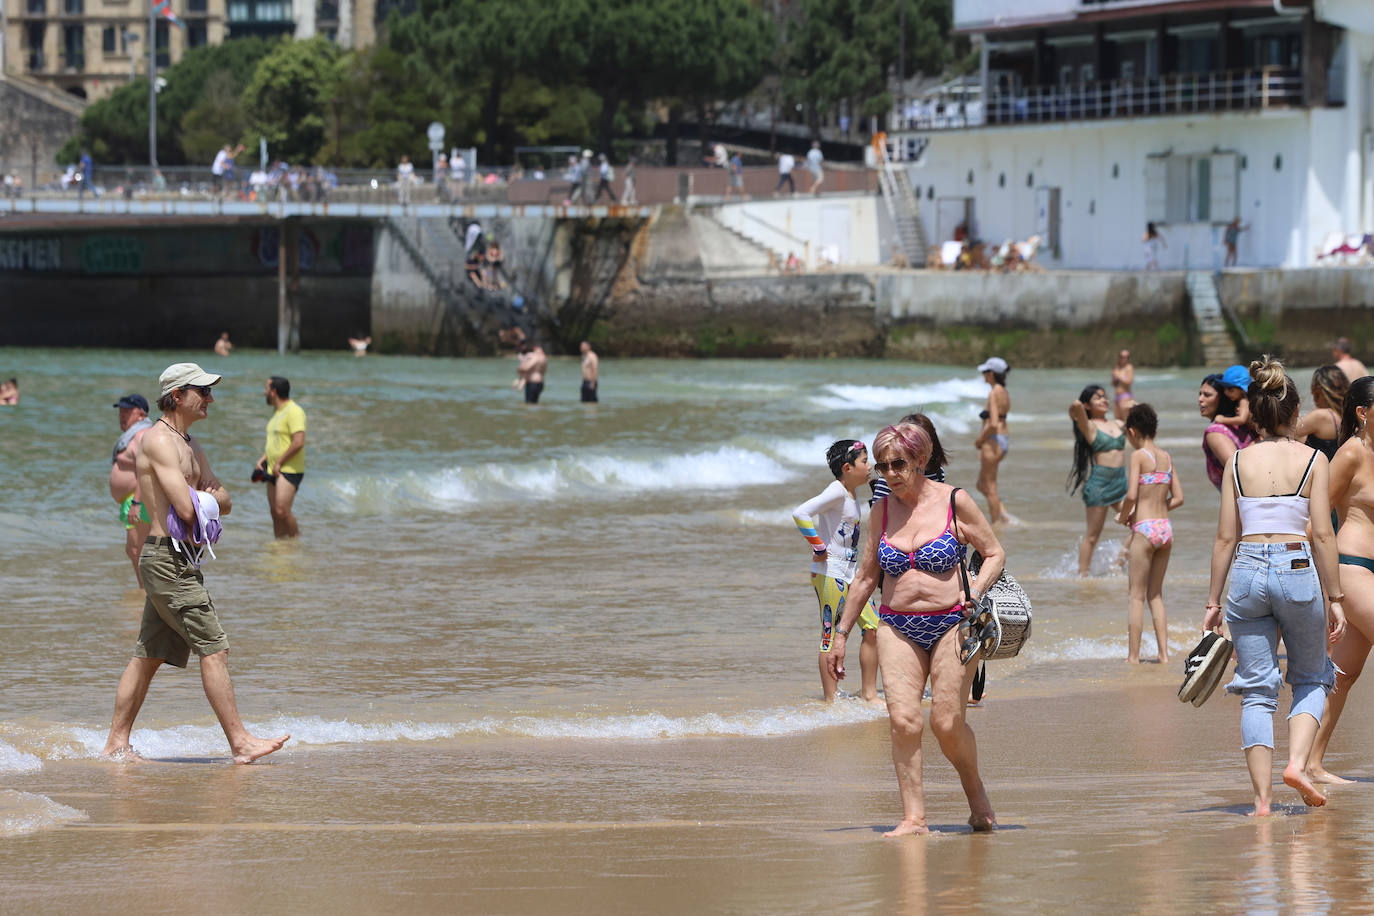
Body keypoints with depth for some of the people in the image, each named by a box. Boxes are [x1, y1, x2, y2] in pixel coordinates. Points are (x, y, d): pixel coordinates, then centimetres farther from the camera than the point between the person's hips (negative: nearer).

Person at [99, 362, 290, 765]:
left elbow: (224, 502, 17)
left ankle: (116, 746, 15)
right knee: (213, 648, -9)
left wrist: (204, 498, -7)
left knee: (147, 655, 11)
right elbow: (186, 509, -22)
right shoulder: (160, 441, -14)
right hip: (167, 556, -10)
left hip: (179, 561, 10)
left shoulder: (189, 445, 18)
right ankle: (240, 743, -8)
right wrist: (207, 498, 1)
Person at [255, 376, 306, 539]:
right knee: (275, 513, 6)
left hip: (289, 470, -9)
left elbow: (298, 442, -22)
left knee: (282, 511, -17)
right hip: (274, 471, 9)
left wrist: (279, 462, -17)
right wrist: (263, 458, 12)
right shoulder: (277, 412, 17)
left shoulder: (293, 411, -14)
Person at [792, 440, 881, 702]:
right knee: (831, 636, -5)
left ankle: (869, 693, 16)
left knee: (873, 628, 8)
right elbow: (800, 514, -28)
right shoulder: (836, 492, -16)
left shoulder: (851, 494, 13)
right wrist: (819, 548, -21)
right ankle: (830, 700, -1)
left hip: (850, 573, 9)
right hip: (829, 574, -9)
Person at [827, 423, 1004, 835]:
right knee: (903, 720, -12)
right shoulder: (883, 511, 9)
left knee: (946, 722, -8)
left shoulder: (955, 502, -2)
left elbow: (995, 553, 4)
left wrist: (976, 590, -14)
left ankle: (975, 790, 20)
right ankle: (914, 817, -10)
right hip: (898, 628, 3)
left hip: (952, 624, -3)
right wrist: (841, 634, 16)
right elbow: (865, 578, 16)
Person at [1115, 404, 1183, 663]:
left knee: (1137, 596, 1)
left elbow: (1131, 495, -18)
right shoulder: (1167, 457, 10)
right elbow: (1178, 498, 13)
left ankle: (1133, 656, 2)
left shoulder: (1138, 456, -8)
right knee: (1156, 594, 15)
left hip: (1145, 528, -6)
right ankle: (1163, 653, 12)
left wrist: (1123, 516, 1)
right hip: (1166, 527, 6)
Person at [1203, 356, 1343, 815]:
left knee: (1256, 691, 5)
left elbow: (1226, 537, 5)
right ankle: (1298, 763, -5)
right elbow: (1322, 535, -4)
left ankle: (1262, 799, -1)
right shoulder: (1312, 460, -2)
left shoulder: (1238, 462, 5)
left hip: (1248, 571, 2)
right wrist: (1335, 598, 2)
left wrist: (1213, 600, 11)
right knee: (1311, 678, 17)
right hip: (1297, 570, -2)